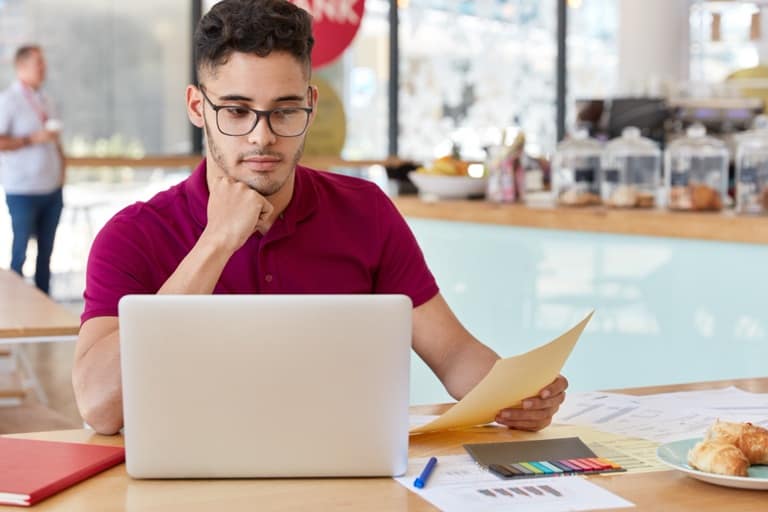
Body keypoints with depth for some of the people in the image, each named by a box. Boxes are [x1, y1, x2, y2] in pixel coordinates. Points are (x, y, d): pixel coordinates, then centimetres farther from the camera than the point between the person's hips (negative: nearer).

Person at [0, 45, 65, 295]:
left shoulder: (44, 100, 14)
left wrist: (61, 169, 10)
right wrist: (33, 139, -18)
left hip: (52, 189, 6)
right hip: (23, 191, -6)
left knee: (46, 250, 8)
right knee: (20, 249, 0)